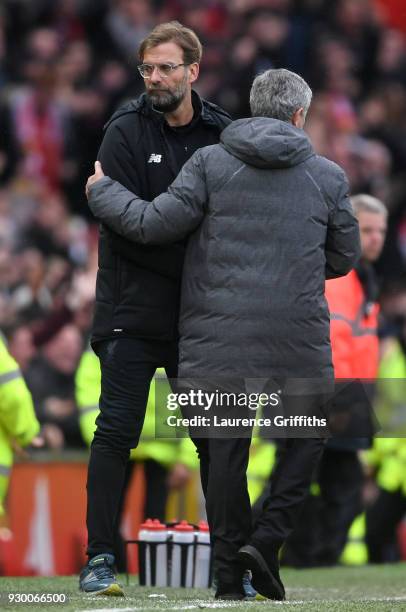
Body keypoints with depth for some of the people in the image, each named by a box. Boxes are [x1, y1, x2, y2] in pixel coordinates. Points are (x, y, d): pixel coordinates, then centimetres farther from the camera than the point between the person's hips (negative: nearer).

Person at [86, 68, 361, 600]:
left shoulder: (211, 162, 1)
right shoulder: (328, 176, 6)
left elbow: (155, 224, -4)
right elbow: (344, 257, 15)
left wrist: (101, 192, 13)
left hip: (218, 339, 0)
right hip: (298, 343, 0)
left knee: (223, 449, 8)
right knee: (306, 435, 17)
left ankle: (229, 573, 8)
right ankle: (268, 536, -1)